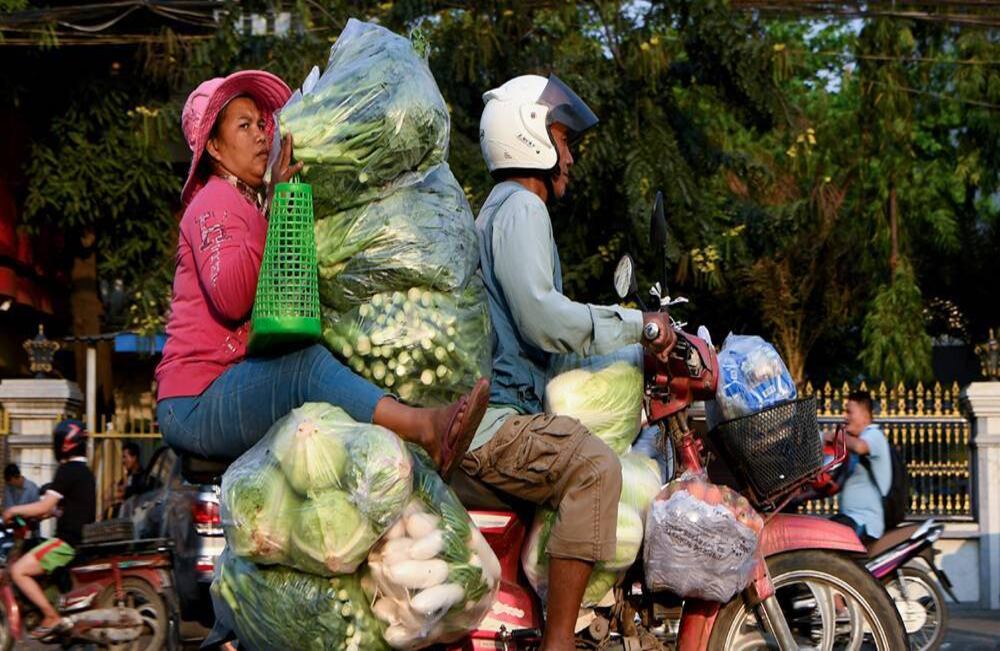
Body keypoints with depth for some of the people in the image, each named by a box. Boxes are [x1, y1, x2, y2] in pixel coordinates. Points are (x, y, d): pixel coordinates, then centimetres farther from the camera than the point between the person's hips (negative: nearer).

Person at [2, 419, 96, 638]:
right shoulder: (85, 471, 16)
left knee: (18, 571, -13)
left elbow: (44, 507, -16)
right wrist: (41, 514, 19)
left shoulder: (67, 470, -14)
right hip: (83, 537, 10)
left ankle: (52, 617, -17)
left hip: (68, 541, -10)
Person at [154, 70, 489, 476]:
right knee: (305, 362, -35)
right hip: (195, 403, -9)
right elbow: (230, 299, -23)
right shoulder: (215, 202, -3)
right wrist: (273, 210, -25)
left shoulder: (247, 202, 26)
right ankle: (425, 429, -54)